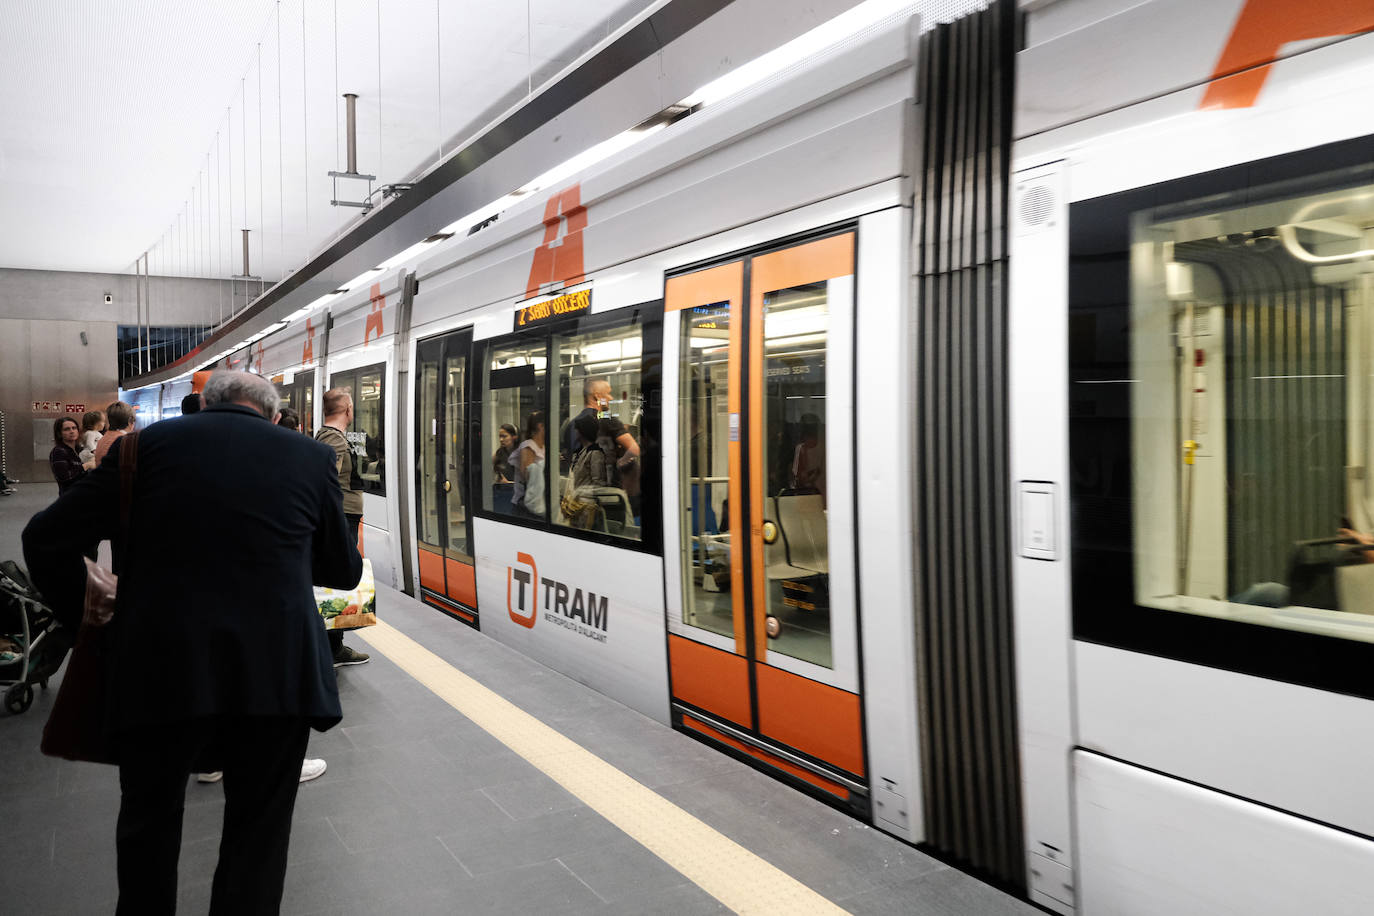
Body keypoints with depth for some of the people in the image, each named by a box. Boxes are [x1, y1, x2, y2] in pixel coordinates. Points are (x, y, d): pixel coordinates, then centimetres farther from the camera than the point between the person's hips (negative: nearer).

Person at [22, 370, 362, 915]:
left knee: (149, 826, 24)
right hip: (276, 674, 0)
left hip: (159, 666, 1)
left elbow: (46, 539, 4)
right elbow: (343, 571, 12)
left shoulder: (148, 444, 4)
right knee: (258, 833, 15)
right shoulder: (311, 456, 4)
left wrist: (82, 618, 17)